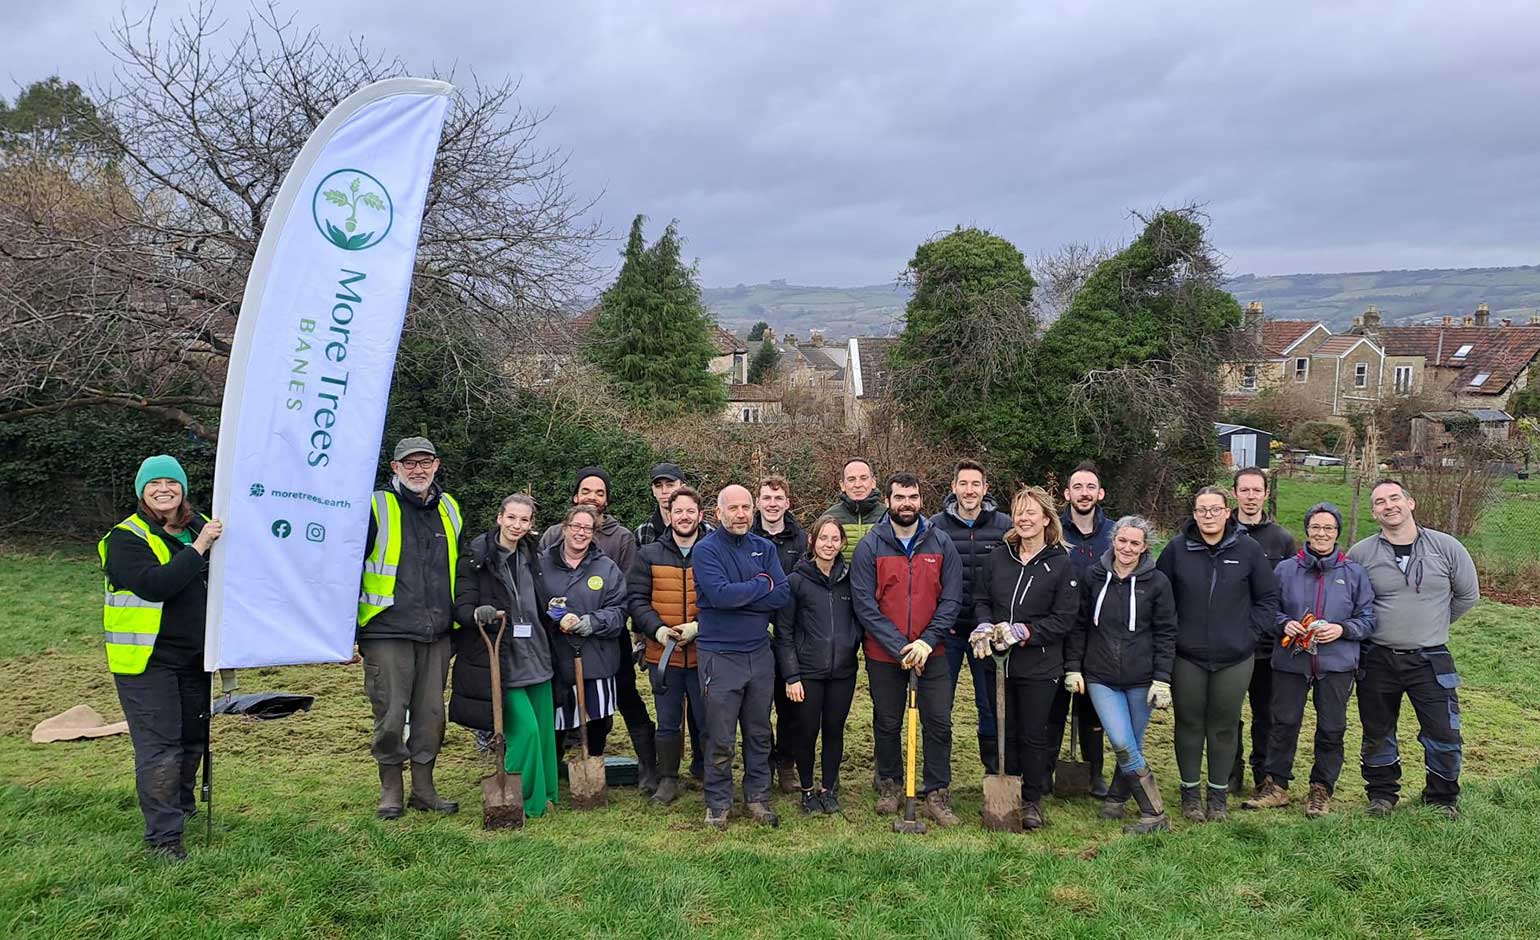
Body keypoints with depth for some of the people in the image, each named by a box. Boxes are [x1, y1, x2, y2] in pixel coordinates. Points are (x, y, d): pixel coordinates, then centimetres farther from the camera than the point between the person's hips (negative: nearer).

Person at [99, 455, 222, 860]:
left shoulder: (199, 527, 9)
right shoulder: (126, 538, -10)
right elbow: (154, 584, -28)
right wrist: (198, 549, -27)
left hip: (195, 657, 7)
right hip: (147, 660, -6)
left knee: (194, 738, 17)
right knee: (159, 748, -7)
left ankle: (182, 806, 38)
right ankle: (162, 835, 0)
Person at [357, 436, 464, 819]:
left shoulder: (449, 509, 13)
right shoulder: (376, 507, -4)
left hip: (436, 634, 5)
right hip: (387, 632, -4)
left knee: (431, 713, 10)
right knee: (390, 715, 1)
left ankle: (424, 788, 22)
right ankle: (390, 791, 16)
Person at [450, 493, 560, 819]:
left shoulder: (531, 557, 12)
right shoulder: (476, 558, -6)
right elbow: (461, 607, -12)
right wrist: (479, 614, -32)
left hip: (536, 658, 6)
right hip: (498, 661, -6)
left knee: (544, 730, 9)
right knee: (525, 729, -13)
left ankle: (543, 792, 26)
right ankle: (522, 801, 4)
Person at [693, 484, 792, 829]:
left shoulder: (765, 548, 7)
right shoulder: (706, 550, -7)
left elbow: (783, 595, -6)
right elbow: (720, 595, -23)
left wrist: (738, 598, -15)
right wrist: (761, 585, -11)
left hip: (760, 652, 5)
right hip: (720, 655, -4)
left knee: (759, 733, 14)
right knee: (720, 739, 3)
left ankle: (757, 797, 27)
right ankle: (717, 803, 17)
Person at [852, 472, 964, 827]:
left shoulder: (941, 544, 1)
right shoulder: (869, 546, -5)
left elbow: (951, 599, -1)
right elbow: (864, 604, -10)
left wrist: (927, 641, -13)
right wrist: (900, 646, -16)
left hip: (931, 652, 1)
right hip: (883, 655, -1)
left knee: (939, 724, 1)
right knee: (887, 724, 12)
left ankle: (937, 796, 11)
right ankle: (888, 785, 30)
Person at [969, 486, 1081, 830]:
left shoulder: (1060, 564, -7)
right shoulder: (998, 556, 3)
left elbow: (1064, 619, -8)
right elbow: (982, 601, 10)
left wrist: (1022, 632, -18)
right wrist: (984, 627, -10)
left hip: (1039, 666, -3)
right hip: (999, 662, 3)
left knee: (1033, 735, 7)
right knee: (1005, 733, 12)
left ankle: (1032, 801, 23)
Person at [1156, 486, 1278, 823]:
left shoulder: (1248, 549, -2)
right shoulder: (1177, 549, -3)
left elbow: (1268, 597, 6)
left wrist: (1250, 631, -1)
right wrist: (1171, 632, 0)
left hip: (1235, 657, 0)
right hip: (1187, 656, 0)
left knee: (1224, 726, 9)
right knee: (1189, 724, 8)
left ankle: (1218, 794, 23)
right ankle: (1190, 792, 22)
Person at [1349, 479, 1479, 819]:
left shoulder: (1447, 547, -3)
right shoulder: (1360, 554, -6)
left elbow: (1468, 594, 11)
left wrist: (1433, 624, 13)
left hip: (1431, 660, 0)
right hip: (1377, 660, 0)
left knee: (1444, 734, 2)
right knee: (1378, 734, 11)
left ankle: (1442, 798, 23)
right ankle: (1382, 794, 30)